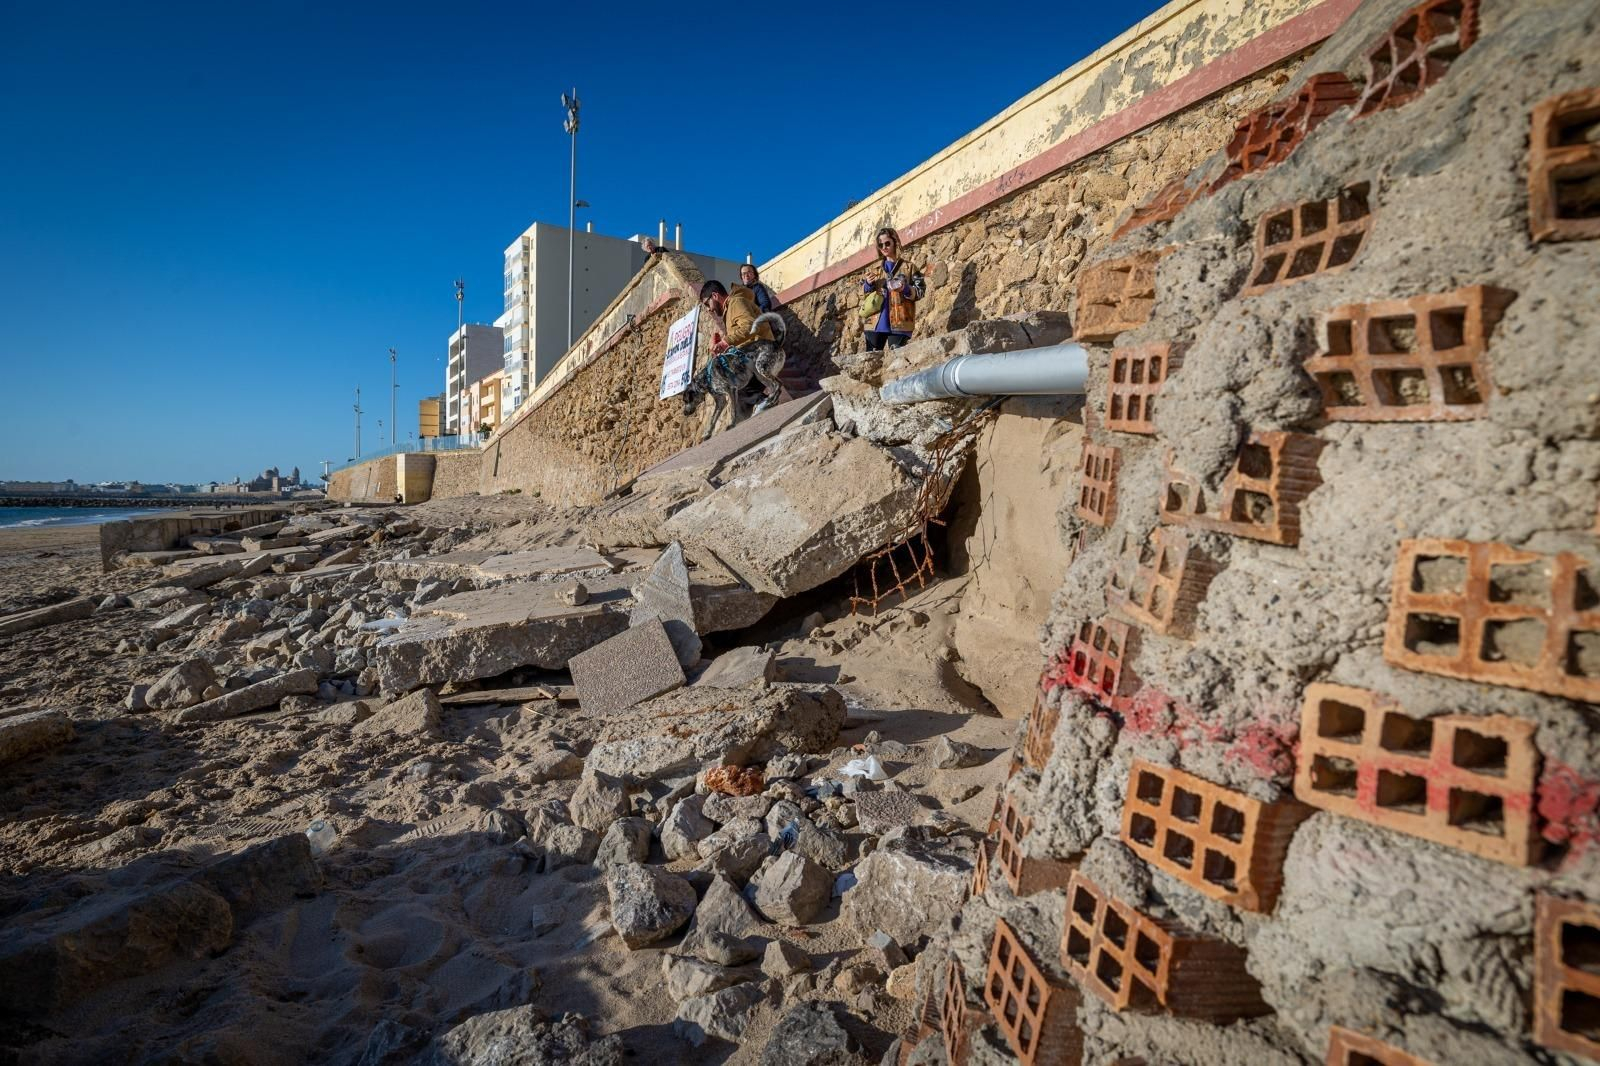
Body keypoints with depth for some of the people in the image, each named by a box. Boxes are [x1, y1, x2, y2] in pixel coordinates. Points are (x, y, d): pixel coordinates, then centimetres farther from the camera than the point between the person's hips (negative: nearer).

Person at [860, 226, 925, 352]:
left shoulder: (908, 266, 8)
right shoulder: (875, 269, 19)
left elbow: (921, 290, 1)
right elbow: (862, 293, 18)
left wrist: (905, 289, -17)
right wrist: (868, 284, -3)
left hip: (899, 322, -3)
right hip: (875, 322, 4)